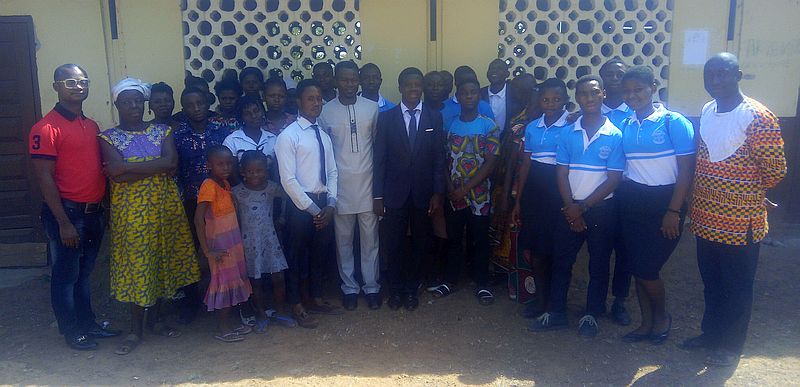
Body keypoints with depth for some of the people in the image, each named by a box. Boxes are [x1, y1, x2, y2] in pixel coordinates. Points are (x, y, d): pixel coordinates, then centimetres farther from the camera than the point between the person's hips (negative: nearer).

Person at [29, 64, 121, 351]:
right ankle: (71, 331, 19)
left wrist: (104, 209, 10)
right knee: (65, 275, 6)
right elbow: (45, 178, -15)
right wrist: (64, 222, -17)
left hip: (93, 211, 7)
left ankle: (88, 323, 30)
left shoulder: (92, 126, 12)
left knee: (85, 272, 18)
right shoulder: (46, 128, -12)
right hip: (67, 212, -7)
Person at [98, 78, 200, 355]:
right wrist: (155, 168, -15)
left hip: (165, 207, 3)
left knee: (161, 261, 8)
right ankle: (136, 329, 11)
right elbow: (116, 172, -16)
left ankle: (155, 319, 24)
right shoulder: (108, 137, 2)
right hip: (130, 211, -2)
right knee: (135, 265, 0)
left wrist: (129, 168, -13)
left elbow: (172, 162, -11)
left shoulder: (162, 132, 7)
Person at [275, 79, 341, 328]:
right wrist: (312, 209, -14)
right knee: (297, 255, 7)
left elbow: (332, 173, 10)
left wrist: (330, 204, -4)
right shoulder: (288, 136, -9)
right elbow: (288, 179, -14)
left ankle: (315, 299, 33)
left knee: (319, 253, 17)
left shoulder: (324, 136, 11)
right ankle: (297, 306, 21)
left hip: (324, 204, 6)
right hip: (300, 204, -6)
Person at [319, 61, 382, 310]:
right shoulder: (325, 112, -2)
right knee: (344, 241, 10)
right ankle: (349, 287, 24)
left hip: (368, 184, 0)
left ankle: (371, 286, 22)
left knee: (370, 240, 8)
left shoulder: (372, 108, 0)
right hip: (340, 187, 0)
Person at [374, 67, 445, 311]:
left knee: (420, 244, 11)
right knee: (394, 244, 7)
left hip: (423, 193, 1)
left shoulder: (434, 117, 2)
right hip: (395, 193, -1)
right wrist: (377, 196, -5)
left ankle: (411, 289, 28)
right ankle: (396, 289, 26)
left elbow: (439, 159, 1)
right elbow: (379, 159, -2)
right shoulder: (386, 118, -1)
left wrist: (438, 193, -5)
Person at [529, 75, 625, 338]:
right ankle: (555, 312, 19)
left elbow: (613, 179, -8)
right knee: (561, 259, 7)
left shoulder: (614, 135, -5)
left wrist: (584, 207, -10)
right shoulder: (568, 133, 2)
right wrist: (571, 207, -9)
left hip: (602, 209, -2)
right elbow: (561, 173, 1)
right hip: (571, 208, 2)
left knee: (598, 264, 8)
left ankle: (591, 315, 22)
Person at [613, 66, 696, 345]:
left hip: (663, 203, -5)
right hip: (632, 204, 5)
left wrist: (674, 211, -15)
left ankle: (662, 317, 24)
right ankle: (647, 323, 26)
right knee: (636, 267, 8)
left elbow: (686, 170, -10)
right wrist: (622, 197, -1)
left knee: (646, 268, -4)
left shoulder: (674, 122, -8)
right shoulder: (625, 126, 7)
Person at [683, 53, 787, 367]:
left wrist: (745, 193, 1)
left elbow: (775, 170, -13)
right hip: (705, 220, 7)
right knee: (711, 282, 20)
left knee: (737, 288, 10)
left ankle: (731, 346, 25)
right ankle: (711, 333, 38)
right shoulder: (707, 111, 5)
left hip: (740, 223, -6)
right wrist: (706, 194, 10)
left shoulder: (757, 117, -17)